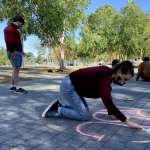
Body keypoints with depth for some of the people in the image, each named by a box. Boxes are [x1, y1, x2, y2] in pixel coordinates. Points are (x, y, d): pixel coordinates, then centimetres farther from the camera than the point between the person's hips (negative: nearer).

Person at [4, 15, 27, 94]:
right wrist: (12, 52, -23)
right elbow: (8, 40, -15)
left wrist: (22, 51, 19)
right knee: (16, 69, -14)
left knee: (16, 69, 7)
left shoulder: (17, 30, 24)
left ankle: (12, 86, 10)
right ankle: (17, 88, -16)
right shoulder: (9, 28, -4)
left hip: (19, 52, 9)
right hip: (14, 52, -9)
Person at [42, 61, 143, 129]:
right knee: (85, 116, -9)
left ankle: (61, 104, 21)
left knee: (84, 110, 18)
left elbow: (107, 98, 13)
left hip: (73, 86, 10)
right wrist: (127, 121, -33)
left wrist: (111, 113, 11)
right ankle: (57, 110, -3)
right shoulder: (105, 77, -29)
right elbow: (108, 102, -37)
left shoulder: (108, 74, 2)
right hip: (68, 85, -10)